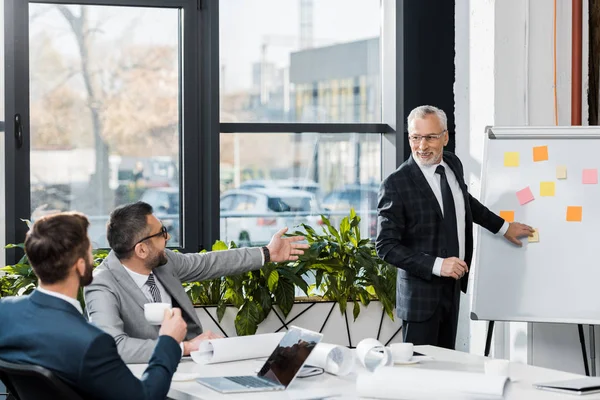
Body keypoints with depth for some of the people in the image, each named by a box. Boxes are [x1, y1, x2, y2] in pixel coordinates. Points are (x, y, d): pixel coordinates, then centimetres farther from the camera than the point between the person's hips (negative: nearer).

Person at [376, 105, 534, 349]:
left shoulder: (453, 165, 4)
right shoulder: (396, 184, -17)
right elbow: (386, 246, -18)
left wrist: (503, 227, 31)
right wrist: (436, 265, -23)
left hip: (452, 286, 6)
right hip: (422, 291, -6)